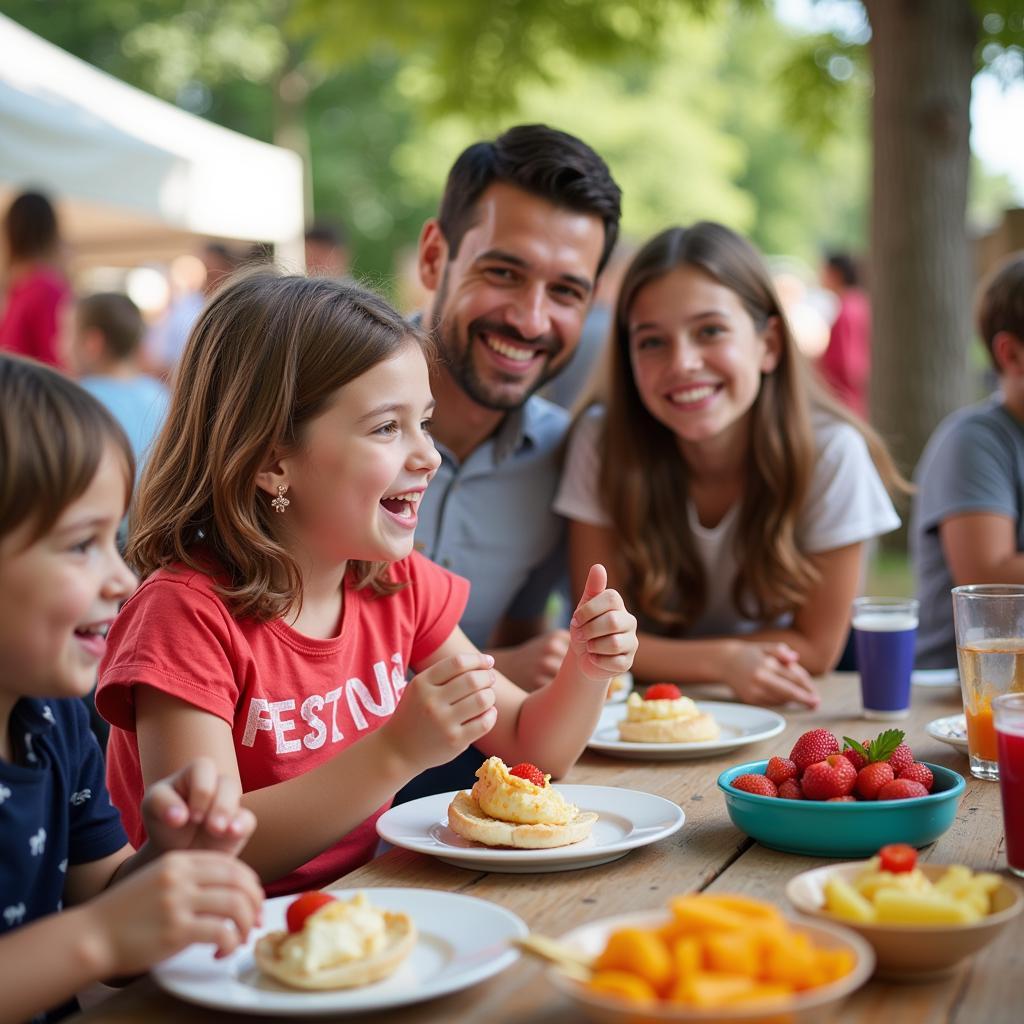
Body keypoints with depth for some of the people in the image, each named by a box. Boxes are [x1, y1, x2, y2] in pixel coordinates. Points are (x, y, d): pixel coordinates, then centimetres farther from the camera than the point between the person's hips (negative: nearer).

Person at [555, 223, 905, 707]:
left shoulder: (830, 453, -19)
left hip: (779, 717, 0)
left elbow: (815, 646, -10)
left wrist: (663, 655, -15)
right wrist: (724, 661, -26)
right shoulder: (602, 445, -16)